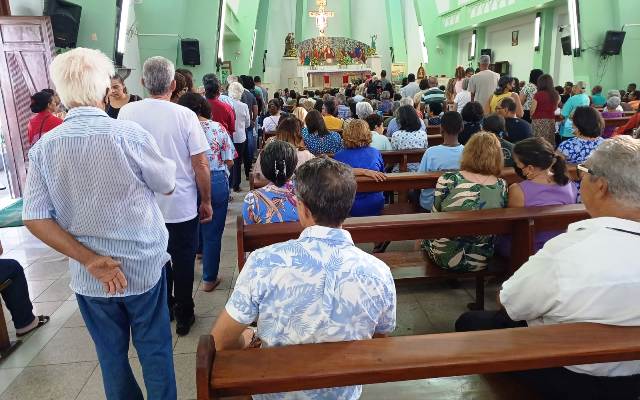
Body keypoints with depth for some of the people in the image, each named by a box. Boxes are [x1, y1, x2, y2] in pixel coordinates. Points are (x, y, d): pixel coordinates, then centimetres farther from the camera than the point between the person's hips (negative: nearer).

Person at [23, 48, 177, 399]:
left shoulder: (44, 146, -7)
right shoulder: (129, 134, -18)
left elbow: (34, 218, -8)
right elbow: (168, 186, -5)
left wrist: (90, 260, -10)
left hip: (89, 277, 3)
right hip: (143, 267, -2)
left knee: (111, 354, 20)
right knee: (155, 349, 16)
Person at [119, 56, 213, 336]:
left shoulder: (127, 113, -7)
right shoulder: (184, 115, -15)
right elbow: (201, 164, -13)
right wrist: (206, 202, -1)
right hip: (182, 206, -2)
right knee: (183, 262, 13)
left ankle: (163, 310, 37)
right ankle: (183, 316, 27)